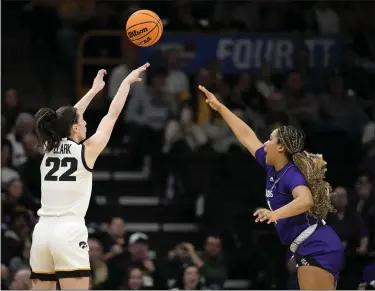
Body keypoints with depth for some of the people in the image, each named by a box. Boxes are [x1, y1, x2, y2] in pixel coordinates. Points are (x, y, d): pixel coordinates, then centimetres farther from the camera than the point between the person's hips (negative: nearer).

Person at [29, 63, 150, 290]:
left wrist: (95, 90, 39)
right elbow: (112, 116, 8)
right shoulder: (86, 150, -2)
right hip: (69, 232, -6)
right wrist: (127, 82, 20)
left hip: (42, 231, 6)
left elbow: (67, 118, 29)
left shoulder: (50, 149, 11)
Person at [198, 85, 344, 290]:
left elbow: (306, 200, -37)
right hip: (314, 250, 10)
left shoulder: (291, 174, -15)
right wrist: (219, 107, 26)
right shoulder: (273, 168, 12)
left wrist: (275, 214, -52)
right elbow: (246, 136, 22)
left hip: (317, 249, -10)